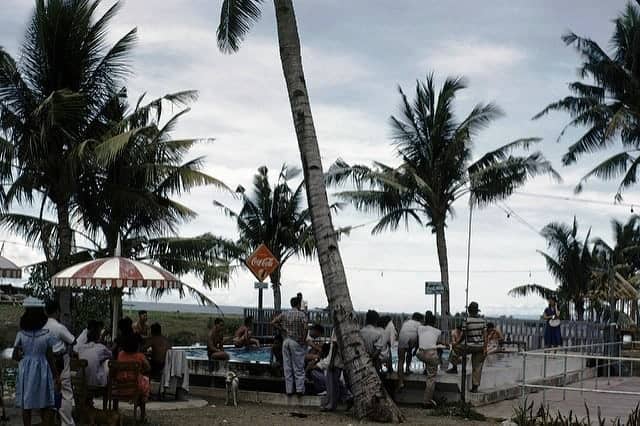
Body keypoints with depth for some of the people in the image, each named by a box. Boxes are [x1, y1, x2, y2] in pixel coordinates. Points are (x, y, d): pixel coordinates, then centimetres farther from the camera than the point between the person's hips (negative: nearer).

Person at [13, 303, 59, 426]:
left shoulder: (21, 334, -5)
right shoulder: (47, 335, -9)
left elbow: (15, 356, -2)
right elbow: (50, 358, -7)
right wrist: (56, 375, 1)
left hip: (26, 371, 2)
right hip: (42, 371, -1)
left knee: (26, 406, 11)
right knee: (46, 406, 8)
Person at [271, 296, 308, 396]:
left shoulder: (284, 314, 6)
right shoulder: (301, 314, -7)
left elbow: (273, 322, 3)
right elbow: (305, 327, -20)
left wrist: (283, 329, 6)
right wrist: (303, 339, -9)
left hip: (286, 341, 4)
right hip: (297, 342, -4)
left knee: (287, 367, 8)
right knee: (298, 367, 4)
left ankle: (289, 390, 11)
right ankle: (299, 389, 3)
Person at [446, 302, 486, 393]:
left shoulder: (466, 321, -11)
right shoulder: (482, 321, 3)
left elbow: (464, 335, -5)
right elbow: (485, 335, 1)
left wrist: (457, 343, 12)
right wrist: (484, 349, 5)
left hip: (470, 346, -4)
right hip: (480, 347, 4)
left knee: (455, 347, 21)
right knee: (477, 367, 10)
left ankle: (455, 368, 22)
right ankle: (475, 387, 9)